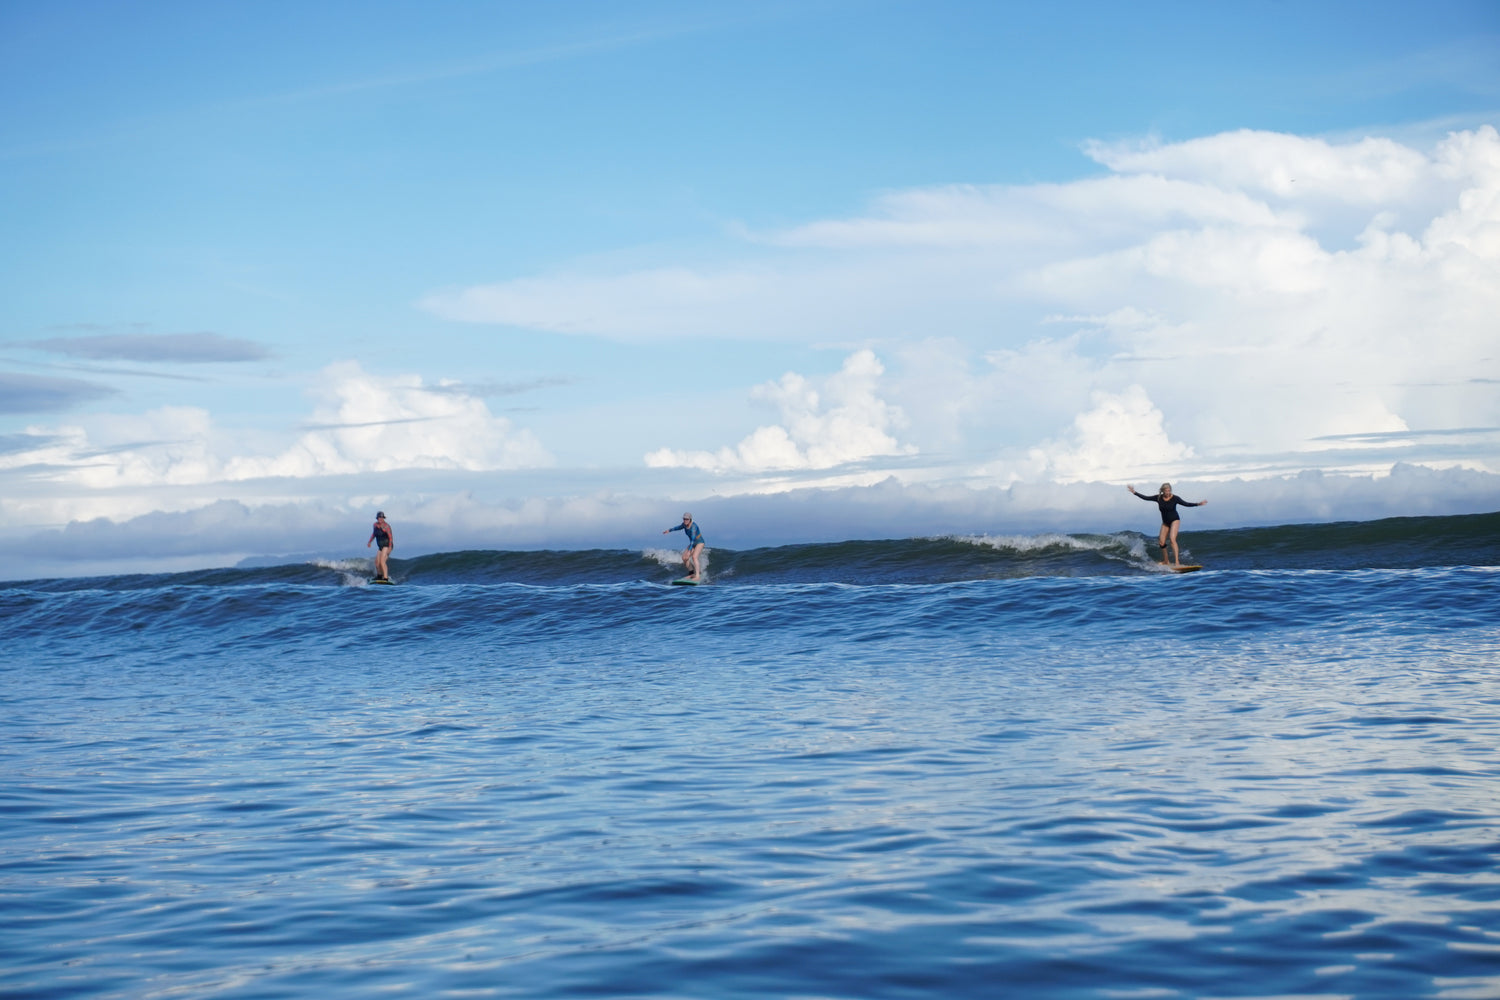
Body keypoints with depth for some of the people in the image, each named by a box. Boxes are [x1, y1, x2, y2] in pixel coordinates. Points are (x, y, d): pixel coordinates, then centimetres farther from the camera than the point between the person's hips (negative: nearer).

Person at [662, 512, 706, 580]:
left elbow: (693, 539, -36)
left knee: (694, 557, -28)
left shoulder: (693, 527, -30)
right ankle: (692, 573, 18)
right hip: (693, 544, 9)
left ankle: (697, 576, -33)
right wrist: (669, 530, 26)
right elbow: (679, 527, 20)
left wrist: (689, 551, -42)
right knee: (684, 558, 2)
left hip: (699, 542, -9)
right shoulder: (684, 524, -5)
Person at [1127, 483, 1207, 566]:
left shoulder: (1175, 498, -12)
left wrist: (1197, 504, -29)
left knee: (1172, 539, -23)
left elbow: (1185, 504, -16)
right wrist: (1134, 492, 0)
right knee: (1161, 542, 2)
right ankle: (1165, 562, 21)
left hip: (1174, 520, -5)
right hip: (1165, 522, 5)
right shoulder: (1158, 498, -4)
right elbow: (1145, 498, 2)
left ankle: (1177, 561, -28)